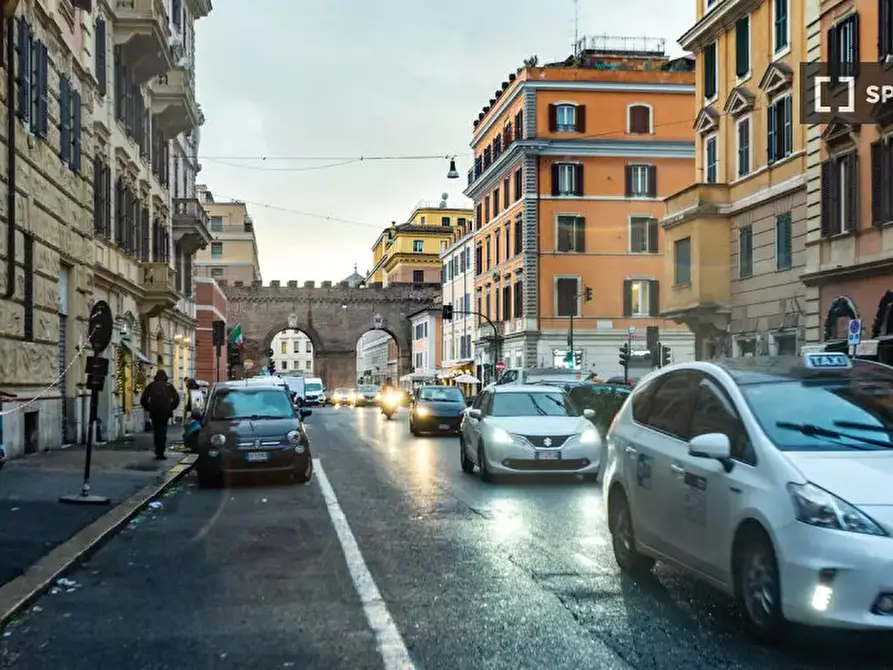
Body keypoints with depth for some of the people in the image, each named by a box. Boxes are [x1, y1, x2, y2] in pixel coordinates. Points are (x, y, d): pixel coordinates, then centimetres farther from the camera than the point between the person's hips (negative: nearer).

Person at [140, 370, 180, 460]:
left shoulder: (151, 386, 9)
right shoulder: (169, 386, 6)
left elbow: (143, 400, 4)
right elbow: (176, 398, -1)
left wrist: (148, 409, 16)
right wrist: (171, 408, 11)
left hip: (154, 412, 1)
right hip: (165, 412, -1)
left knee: (156, 432, 12)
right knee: (163, 432, 3)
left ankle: (158, 452, 13)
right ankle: (161, 453, -4)